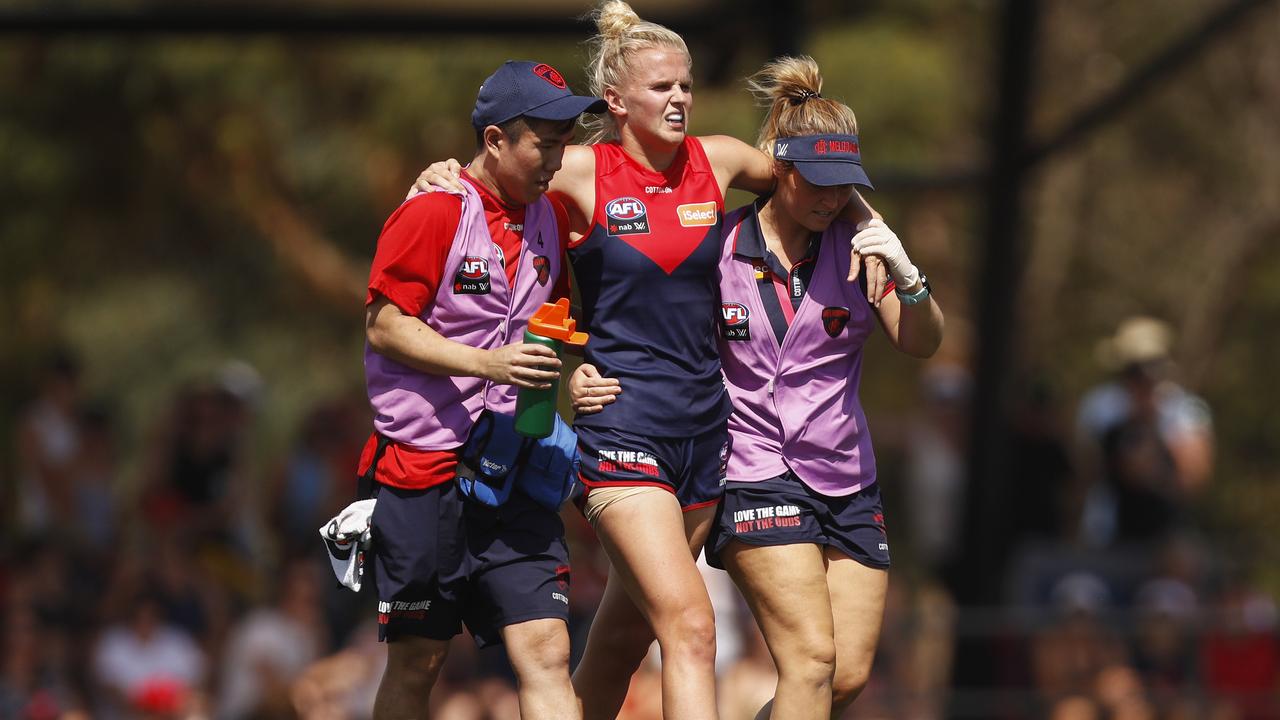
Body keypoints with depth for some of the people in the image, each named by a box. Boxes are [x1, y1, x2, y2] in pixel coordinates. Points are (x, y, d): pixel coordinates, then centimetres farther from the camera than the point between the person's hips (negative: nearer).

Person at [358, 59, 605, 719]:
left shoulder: (549, 218, 10)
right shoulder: (431, 214, -10)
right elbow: (383, 325, -13)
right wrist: (486, 363, -21)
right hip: (423, 466, -5)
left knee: (546, 652, -9)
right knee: (416, 661, 5)